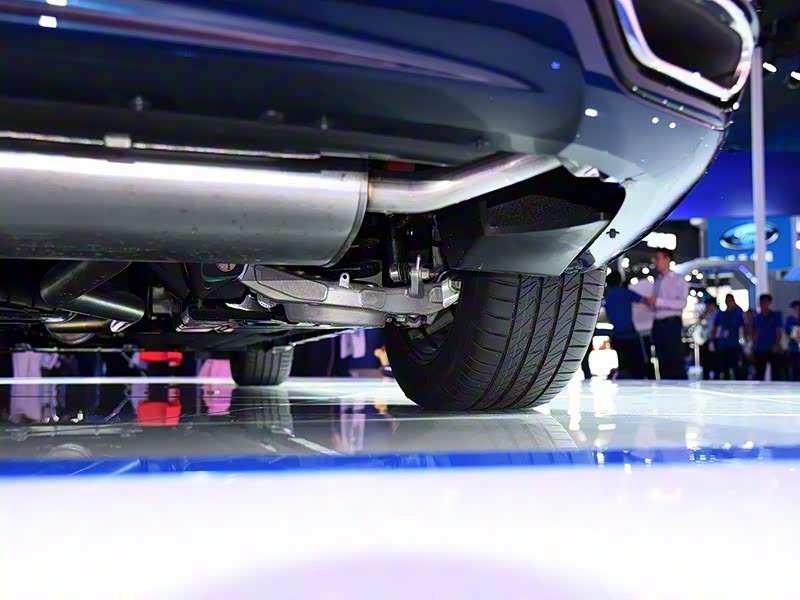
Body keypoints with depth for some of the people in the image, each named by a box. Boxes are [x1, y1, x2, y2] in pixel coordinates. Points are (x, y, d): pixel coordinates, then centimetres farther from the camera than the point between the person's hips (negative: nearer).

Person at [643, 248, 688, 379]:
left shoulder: (678, 280, 2)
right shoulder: (656, 282, 18)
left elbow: (682, 303, -11)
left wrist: (658, 301, -16)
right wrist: (648, 302, -2)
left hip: (672, 323, -6)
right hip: (657, 324, 6)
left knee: (677, 361, -10)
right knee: (663, 362, 6)